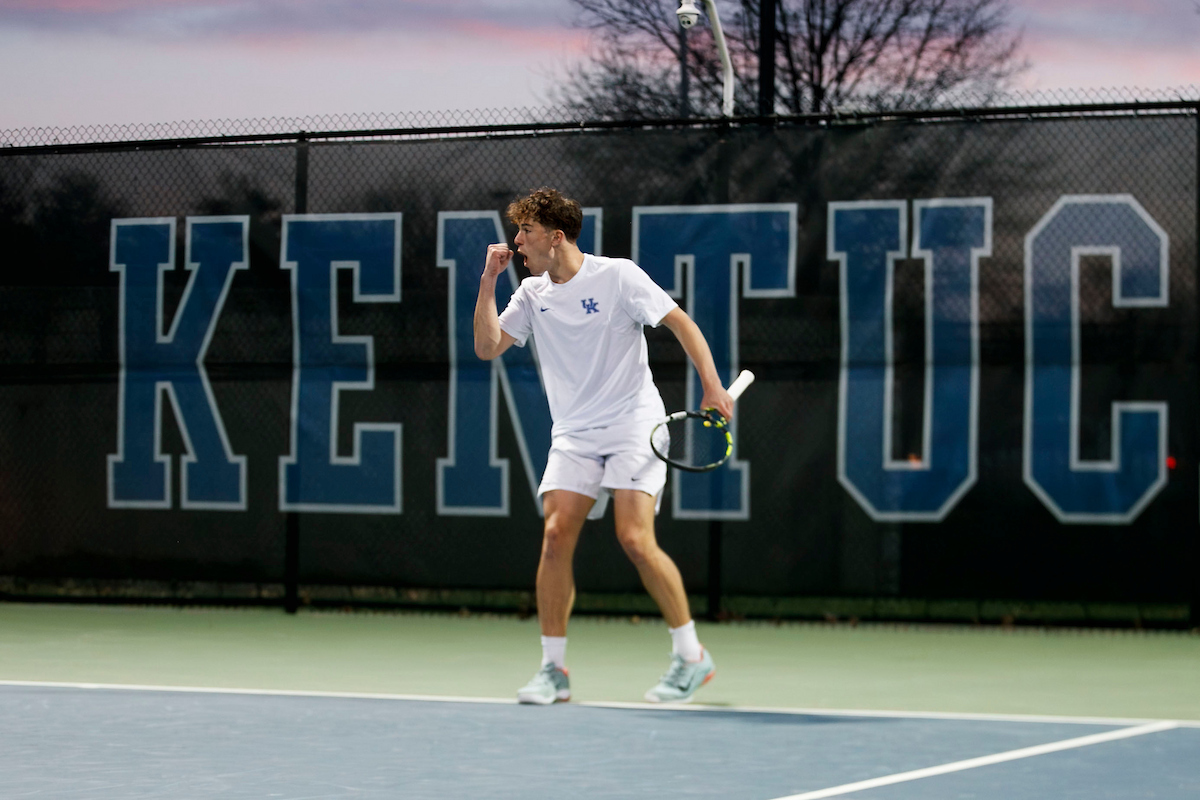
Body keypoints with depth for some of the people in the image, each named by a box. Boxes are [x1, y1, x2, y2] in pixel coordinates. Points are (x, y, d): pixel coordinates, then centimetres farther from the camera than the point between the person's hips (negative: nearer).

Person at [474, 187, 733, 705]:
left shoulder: (617, 276, -7)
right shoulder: (532, 294, 9)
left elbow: (680, 322, -6)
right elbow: (487, 347, 6)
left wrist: (713, 386, -16)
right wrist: (488, 281, -2)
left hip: (634, 426, -5)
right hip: (573, 437, 5)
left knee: (634, 538, -18)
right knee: (555, 536, -11)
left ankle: (691, 657, -4)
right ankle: (553, 669, -3)